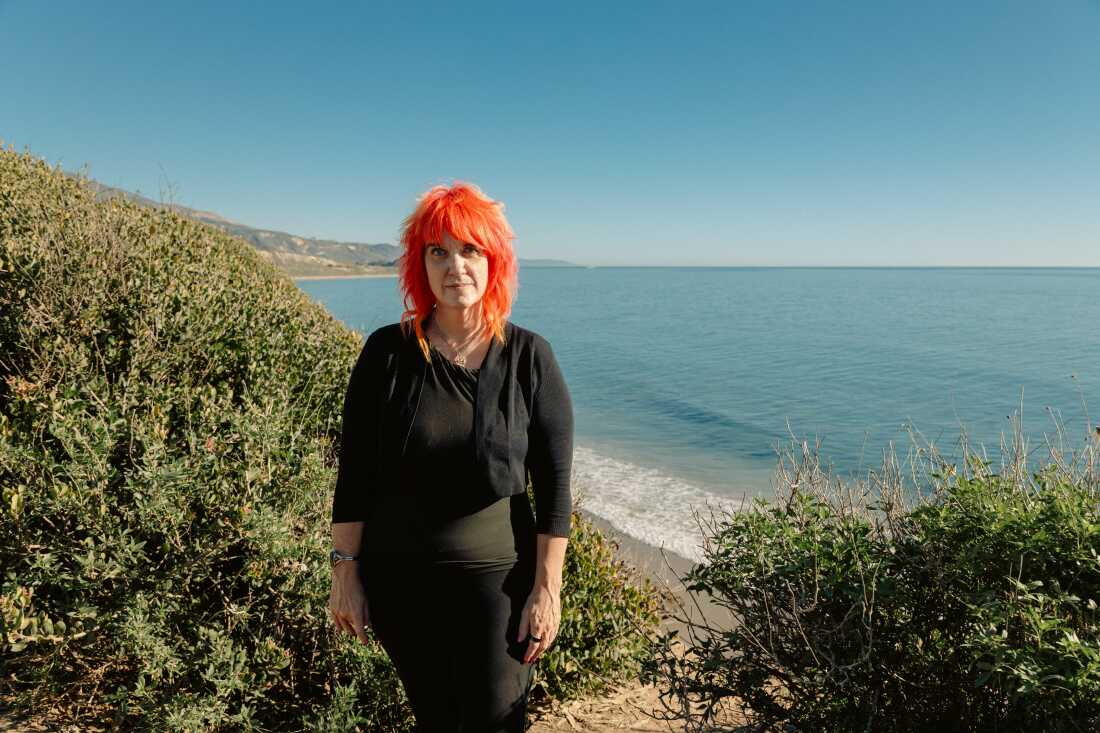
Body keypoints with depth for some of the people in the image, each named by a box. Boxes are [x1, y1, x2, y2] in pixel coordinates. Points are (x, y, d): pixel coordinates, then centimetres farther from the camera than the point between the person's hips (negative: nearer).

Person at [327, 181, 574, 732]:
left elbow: (555, 485, -6)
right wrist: (346, 573, -1)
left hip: (496, 577, -1)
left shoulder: (529, 356, -8)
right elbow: (354, 476, -1)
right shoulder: (386, 352, -6)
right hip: (398, 579, 2)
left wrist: (547, 589, -8)